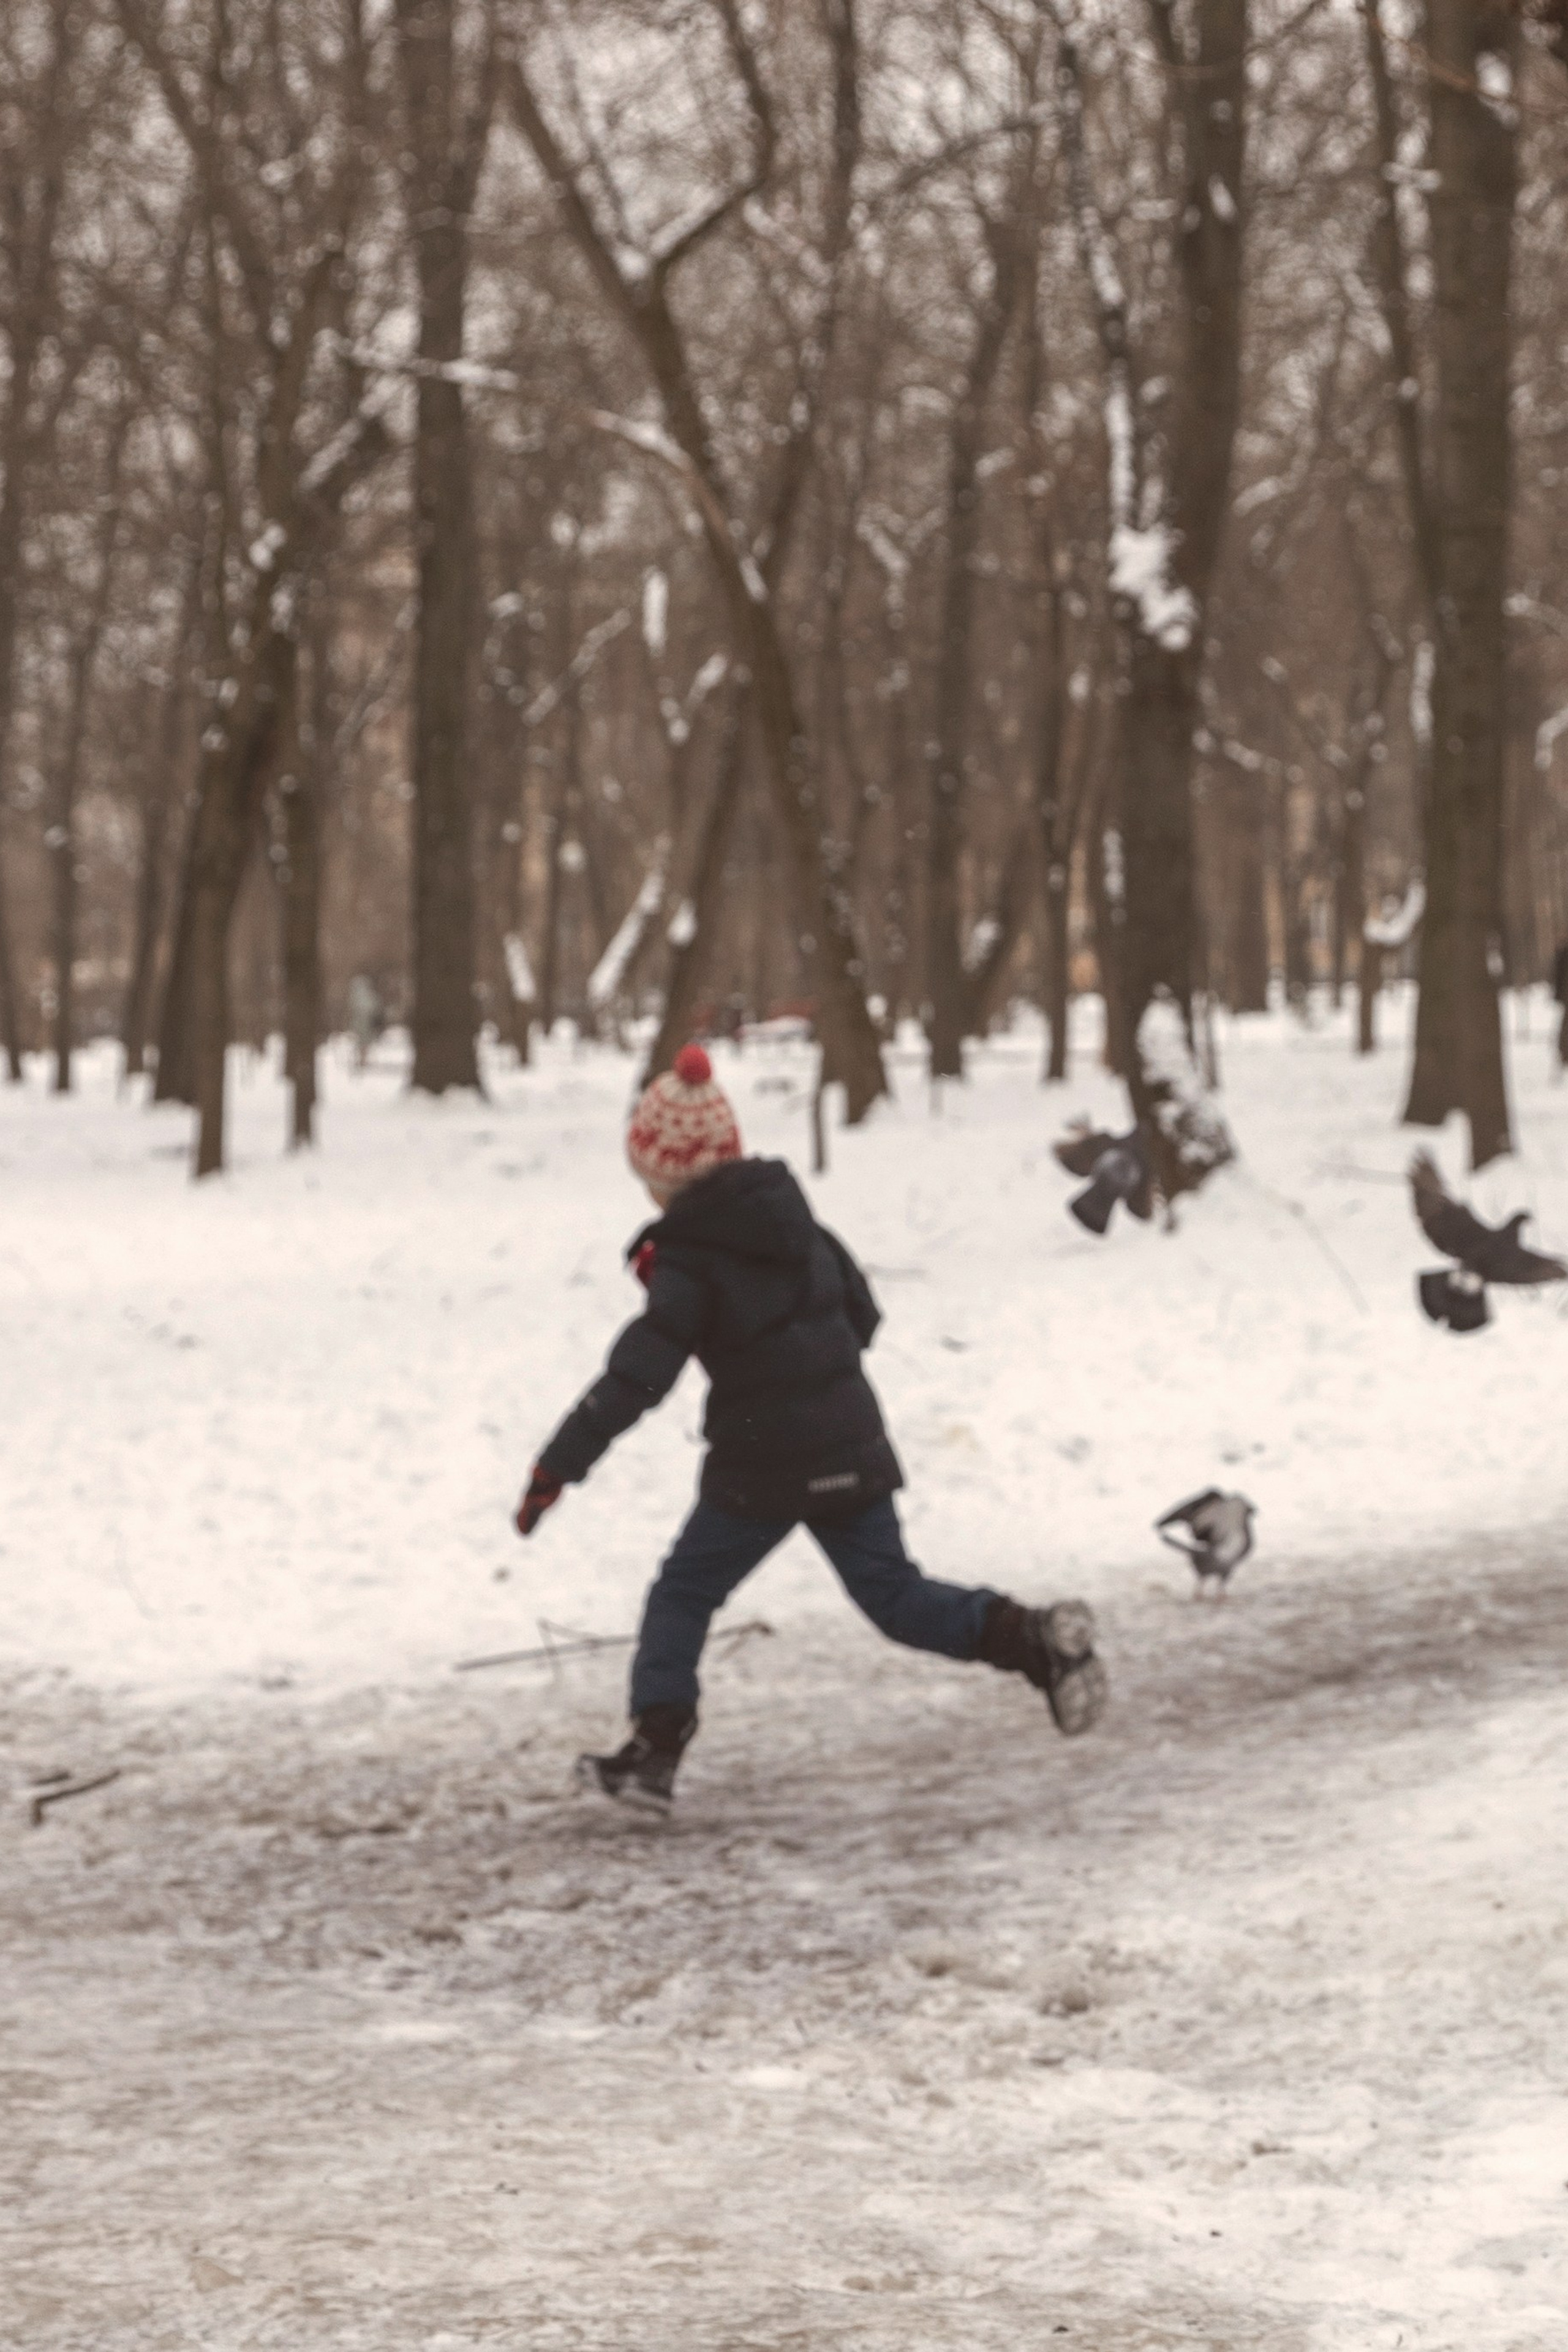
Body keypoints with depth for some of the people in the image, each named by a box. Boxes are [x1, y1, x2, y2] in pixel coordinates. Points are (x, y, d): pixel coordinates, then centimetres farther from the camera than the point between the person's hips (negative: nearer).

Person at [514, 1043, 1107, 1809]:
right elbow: (863, 1316, 18)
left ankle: (654, 1747, 1)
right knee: (895, 1596, 12)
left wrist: (558, 1467, -20)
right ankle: (1035, 1639, -8)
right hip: (852, 1451, 6)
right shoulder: (799, 1225, 6)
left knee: (683, 1595, 8)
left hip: (762, 1468, -6)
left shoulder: (691, 1265, -12)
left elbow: (635, 1378, -20)